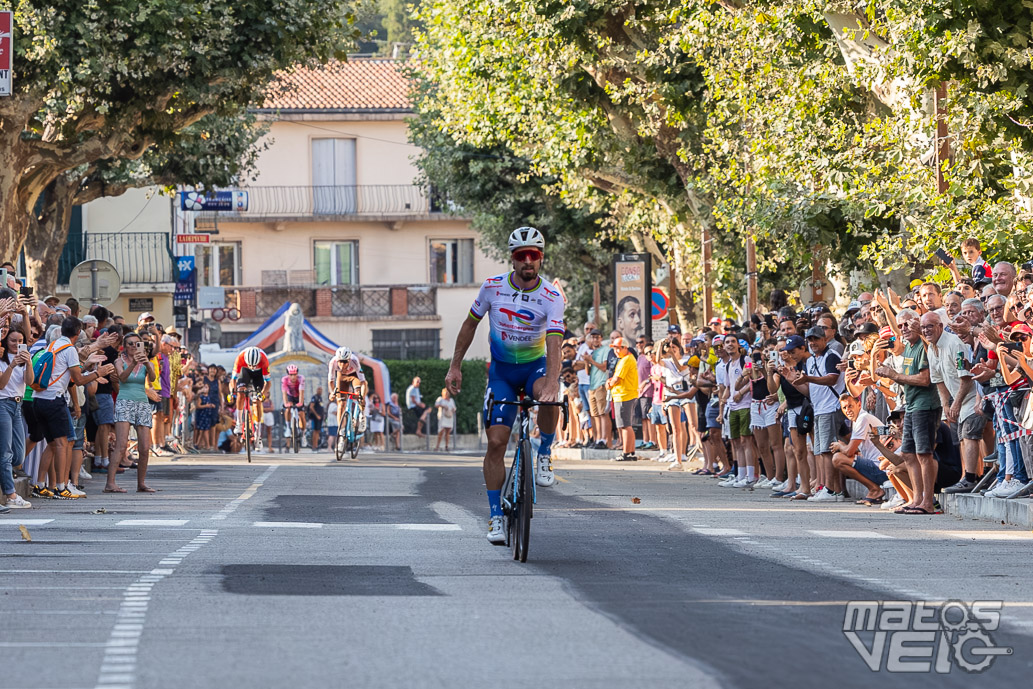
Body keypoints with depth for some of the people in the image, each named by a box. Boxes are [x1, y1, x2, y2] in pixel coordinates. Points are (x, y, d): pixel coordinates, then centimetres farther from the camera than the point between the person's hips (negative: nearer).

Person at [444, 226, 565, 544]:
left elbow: (553, 344, -30)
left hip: (535, 365, -2)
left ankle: (545, 454, -12)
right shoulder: (493, 287, -10)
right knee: (496, 441, -9)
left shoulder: (551, 298, -18)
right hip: (502, 370, 2)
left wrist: (551, 382, -46)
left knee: (546, 395, -38)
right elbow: (470, 324, 4)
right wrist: (455, 367, 2)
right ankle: (495, 516, -1)